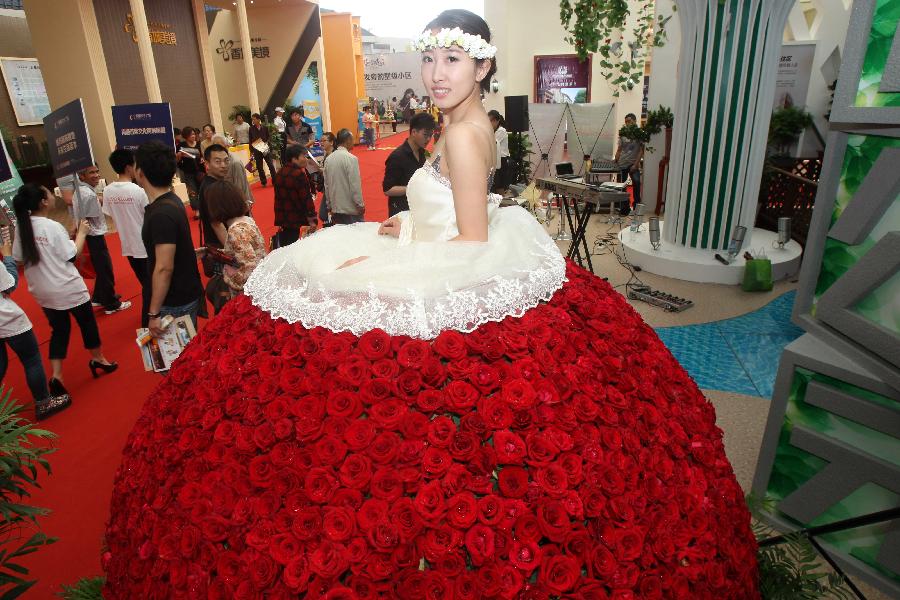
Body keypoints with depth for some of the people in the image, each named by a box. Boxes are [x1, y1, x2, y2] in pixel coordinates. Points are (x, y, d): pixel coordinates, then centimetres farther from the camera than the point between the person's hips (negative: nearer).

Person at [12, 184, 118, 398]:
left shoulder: (22, 228, -1)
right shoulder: (53, 227, -19)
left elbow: (19, 259, 5)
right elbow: (72, 255, -14)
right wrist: (82, 233, -3)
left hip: (42, 291, 6)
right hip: (68, 289, -6)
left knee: (59, 330, 15)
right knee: (87, 322, 15)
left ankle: (56, 376, 5)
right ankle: (98, 359, 31)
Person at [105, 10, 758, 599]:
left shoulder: (463, 134, -20)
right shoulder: (470, 125, 9)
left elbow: (472, 240, -22)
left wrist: (378, 263, -17)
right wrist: (407, 222, 13)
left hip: (450, 295, -10)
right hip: (453, 283, 10)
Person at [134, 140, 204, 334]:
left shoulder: (161, 214, -25)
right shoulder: (170, 201, 5)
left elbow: (164, 268, -26)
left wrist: (154, 313, -22)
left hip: (176, 302, -9)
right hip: (184, 293, 9)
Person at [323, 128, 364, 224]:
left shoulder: (329, 159, 4)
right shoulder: (351, 159, -15)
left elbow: (326, 185, 10)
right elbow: (355, 185, -16)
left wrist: (329, 205, 19)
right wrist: (361, 205, -6)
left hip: (335, 208, 6)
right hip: (351, 209, -6)